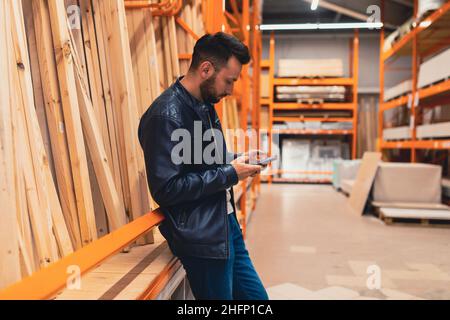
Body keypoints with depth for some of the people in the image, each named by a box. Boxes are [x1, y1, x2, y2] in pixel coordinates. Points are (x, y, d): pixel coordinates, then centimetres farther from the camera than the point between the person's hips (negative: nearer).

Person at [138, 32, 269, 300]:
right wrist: (230, 174, -19)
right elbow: (165, 189, -24)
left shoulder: (205, 104, 8)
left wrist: (237, 160, 1)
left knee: (256, 295, 20)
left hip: (227, 226, 9)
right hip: (202, 238, -9)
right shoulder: (166, 115, -21)